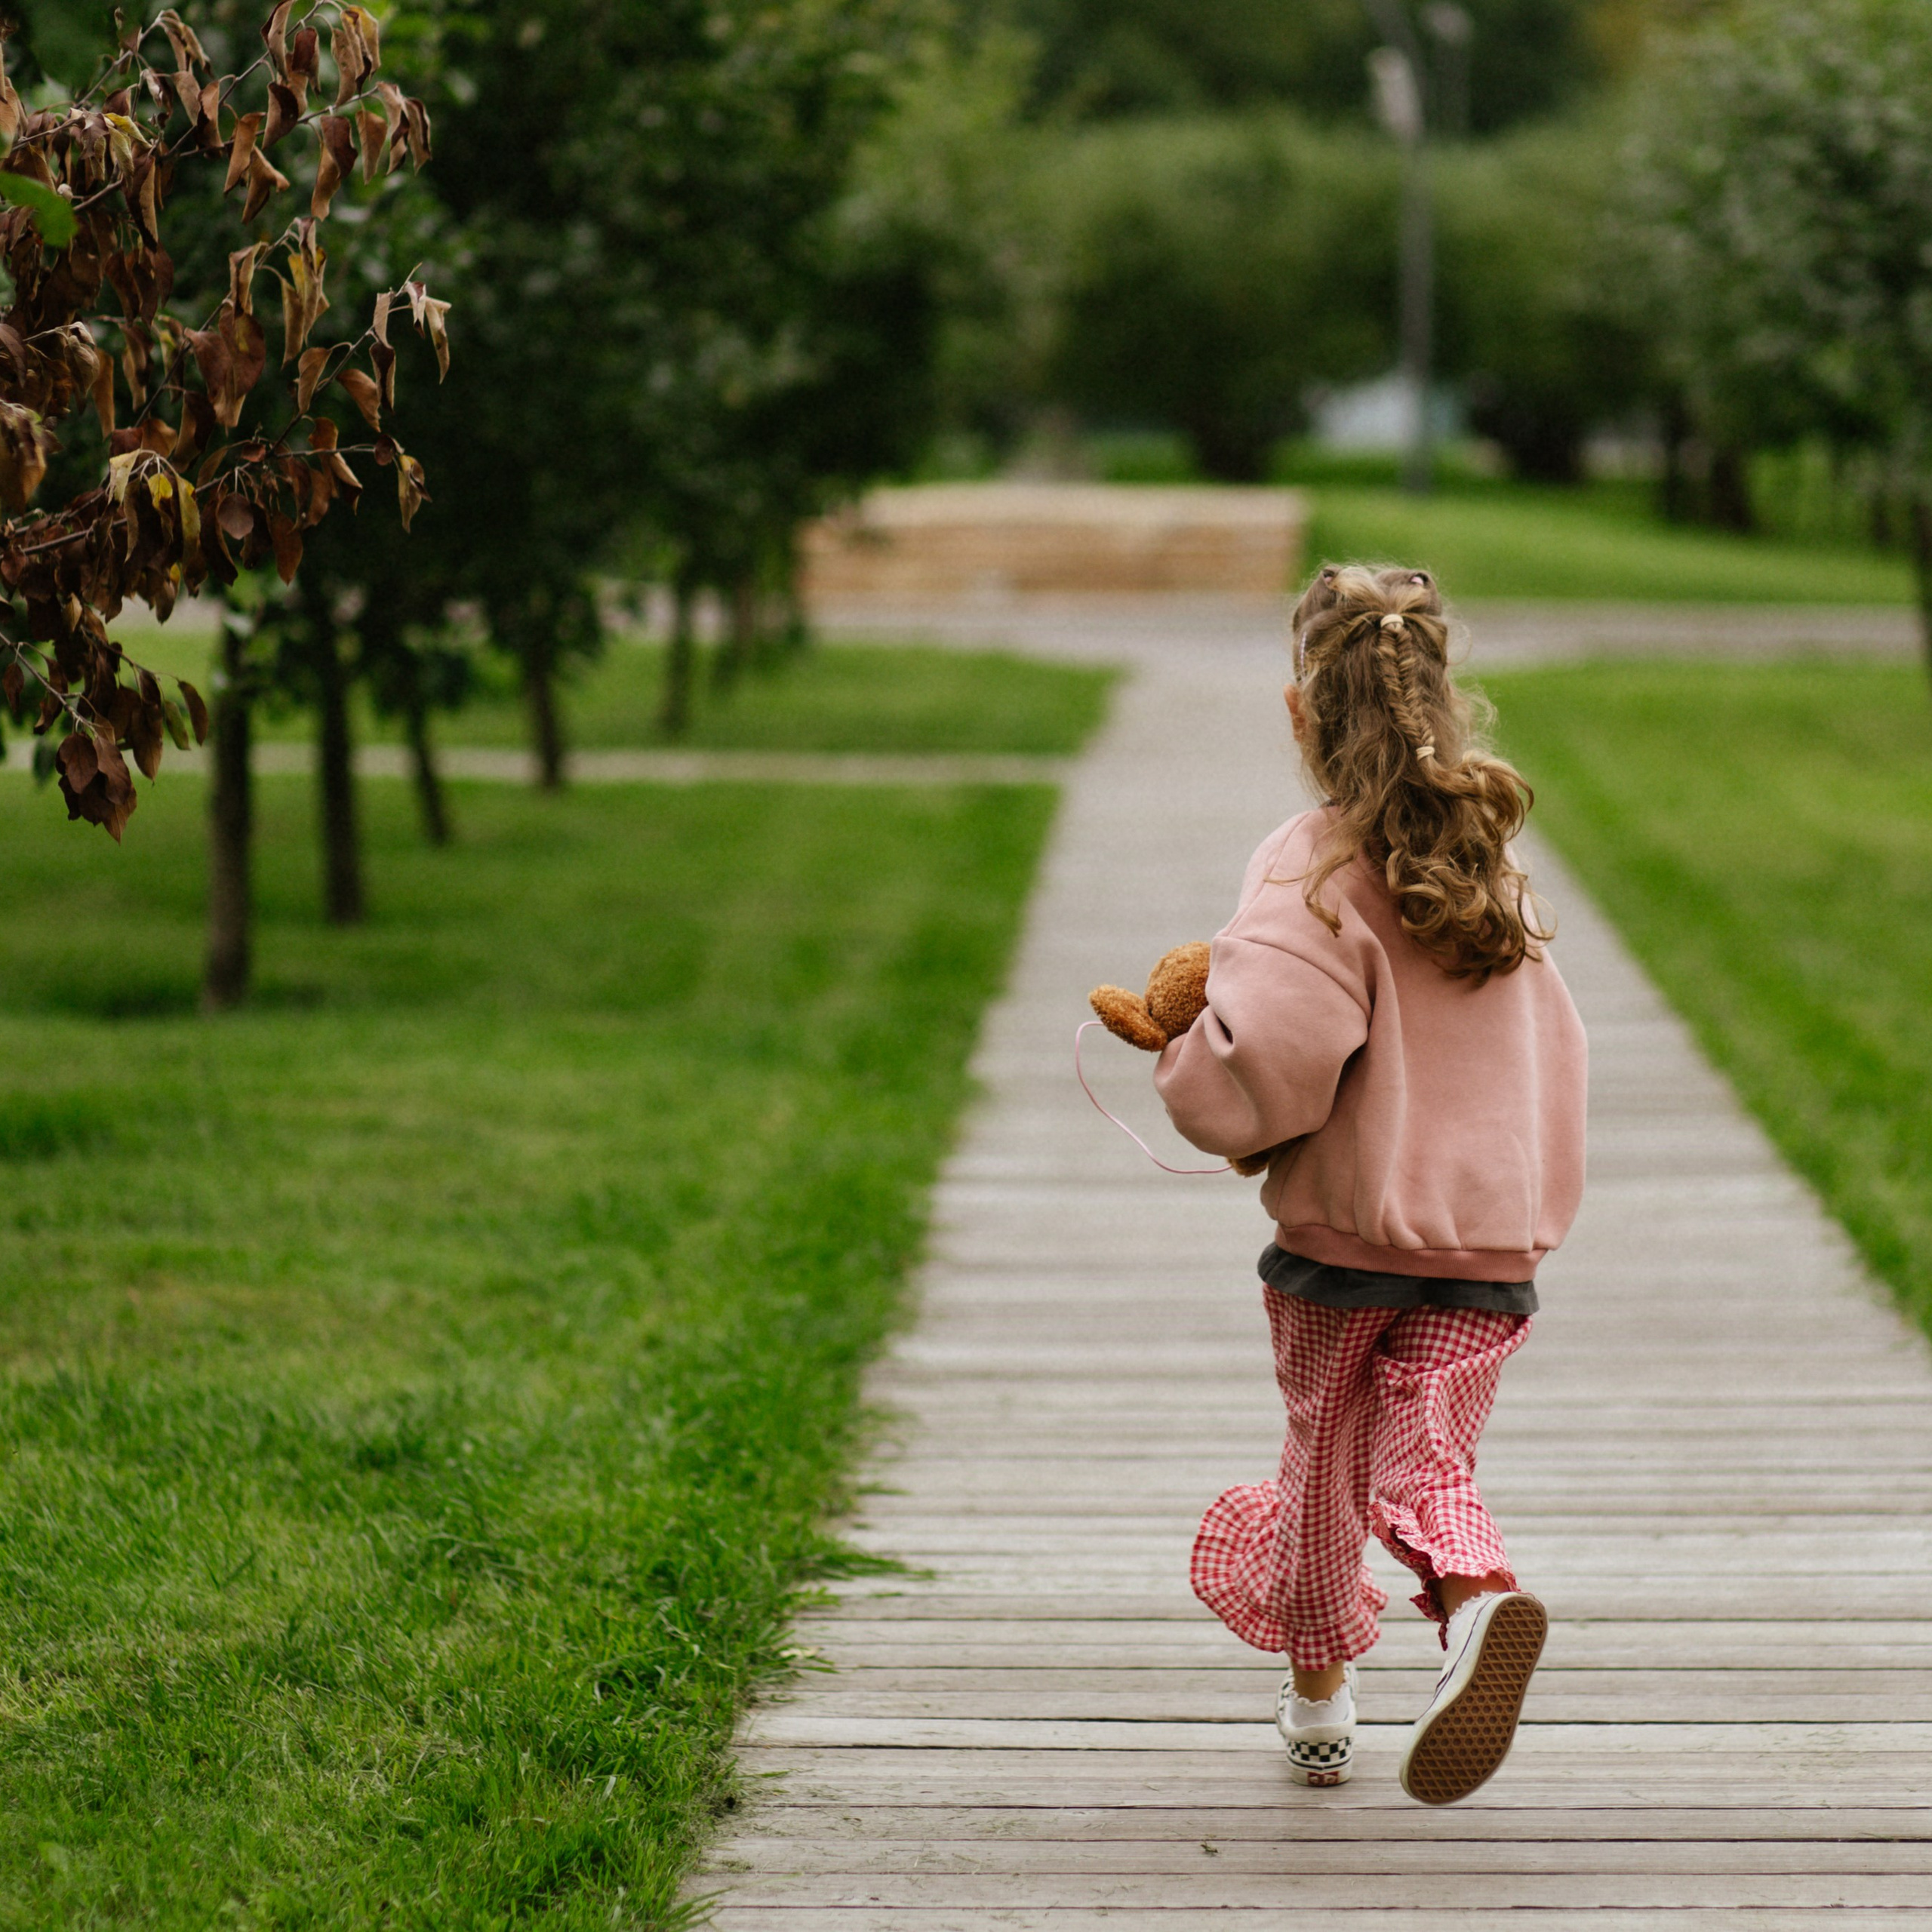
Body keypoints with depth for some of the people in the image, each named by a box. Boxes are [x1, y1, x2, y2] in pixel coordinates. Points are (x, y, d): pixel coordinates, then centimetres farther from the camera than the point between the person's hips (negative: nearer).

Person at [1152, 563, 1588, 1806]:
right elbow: (1550, 1047, 13)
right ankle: (1480, 1598, -31)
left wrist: (1189, 1072, -8)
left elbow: (1259, 1056, -28)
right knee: (1429, 1460, 2)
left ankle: (1319, 1703, 31)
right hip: (1492, 1235, 3)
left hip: (1342, 1235, -3)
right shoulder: (1492, 866, 4)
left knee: (1327, 1462, 15)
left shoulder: (1319, 870, -15)